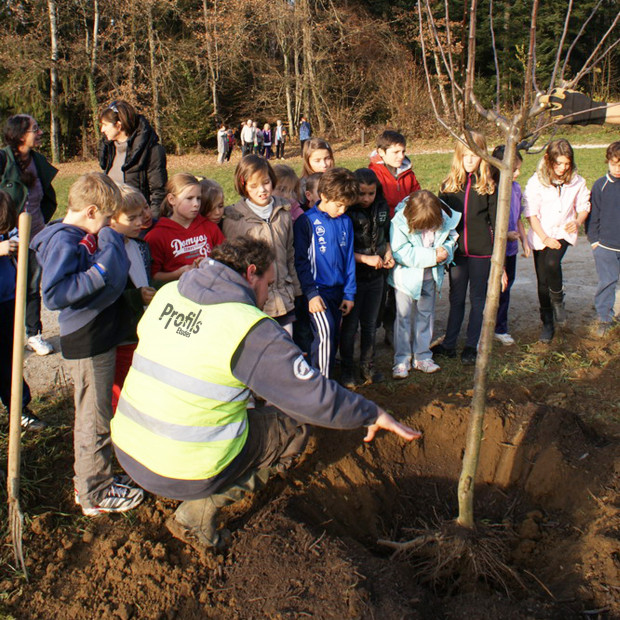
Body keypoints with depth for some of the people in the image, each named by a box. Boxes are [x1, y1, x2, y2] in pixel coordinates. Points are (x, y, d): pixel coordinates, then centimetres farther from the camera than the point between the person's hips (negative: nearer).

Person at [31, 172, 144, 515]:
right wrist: (99, 272, -31)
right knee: (94, 421, 3)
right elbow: (54, 294, -29)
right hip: (86, 345, -10)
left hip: (100, 339, 10)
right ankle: (95, 494, 18)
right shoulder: (63, 242, -19)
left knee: (94, 416, 21)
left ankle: (91, 480, 37)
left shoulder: (87, 237, 10)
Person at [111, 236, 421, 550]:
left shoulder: (167, 293, 2)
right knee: (292, 428, 11)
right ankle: (198, 514, 7)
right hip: (182, 471, -7)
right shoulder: (252, 329, -17)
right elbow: (315, 397, -14)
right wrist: (372, 414, 2)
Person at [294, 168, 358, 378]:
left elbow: (349, 259, 11)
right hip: (317, 289, -5)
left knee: (333, 338, 10)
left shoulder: (345, 222, 7)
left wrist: (349, 293, 8)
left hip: (337, 290, 6)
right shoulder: (307, 221, -9)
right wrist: (311, 293, -13)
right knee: (325, 331, -19)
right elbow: (300, 261, -8)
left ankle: (327, 376, 24)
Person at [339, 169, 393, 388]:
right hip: (353, 277, -5)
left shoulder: (382, 207, -1)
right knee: (350, 325, 7)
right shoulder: (346, 212, -18)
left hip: (376, 276, 5)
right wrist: (365, 259, -21)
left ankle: (367, 366, 30)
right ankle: (346, 370, 22)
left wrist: (388, 253, -4)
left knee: (370, 324, 16)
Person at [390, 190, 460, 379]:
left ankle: (422, 357, 27)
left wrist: (445, 250, -21)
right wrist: (432, 256, -27)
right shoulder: (400, 222, -23)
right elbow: (401, 252, -27)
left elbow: (452, 239, 3)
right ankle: (401, 361, 11)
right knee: (403, 316, 1)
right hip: (406, 276, -4)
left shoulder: (444, 219, -11)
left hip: (430, 275, 4)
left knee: (426, 315, 14)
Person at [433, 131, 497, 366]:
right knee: (456, 298, 12)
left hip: (481, 250, -2)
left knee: (478, 298, 8)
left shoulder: (488, 186, -2)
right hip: (457, 249, 2)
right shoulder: (449, 185, 4)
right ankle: (449, 344, 22)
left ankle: (471, 346, 19)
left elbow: (496, 220, -1)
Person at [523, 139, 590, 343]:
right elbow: (530, 213, -8)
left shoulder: (577, 181, -2)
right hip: (540, 236, 0)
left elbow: (583, 206, 11)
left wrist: (577, 222, -11)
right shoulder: (536, 181, -9)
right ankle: (547, 323, 19)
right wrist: (545, 238, -14)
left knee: (552, 263, -29)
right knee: (542, 280, 3)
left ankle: (558, 300, 0)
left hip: (563, 232, 0)